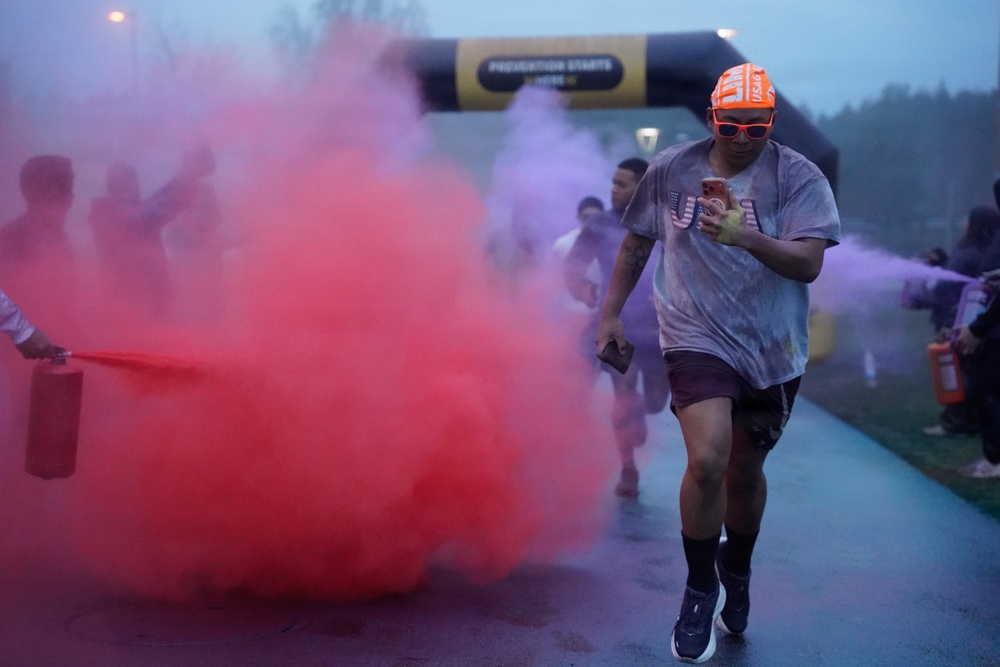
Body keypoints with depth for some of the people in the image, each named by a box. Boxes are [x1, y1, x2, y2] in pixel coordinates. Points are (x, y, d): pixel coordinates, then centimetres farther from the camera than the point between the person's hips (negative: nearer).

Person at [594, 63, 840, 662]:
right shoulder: (671, 170, 0)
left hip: (774, 349, 1)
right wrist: (611, 313, 9)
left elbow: (809, 263, -17)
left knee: (745, 470, 13)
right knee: (708, 461, -20)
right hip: (698, 339, -1)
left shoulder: (799, 177, -5)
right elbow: (636, 244, 12)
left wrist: (745, 237, -33)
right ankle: (700, 590, 4)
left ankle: (736, 577, 41)